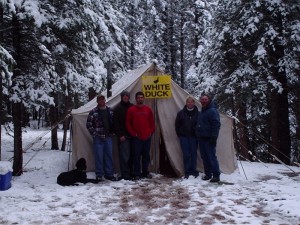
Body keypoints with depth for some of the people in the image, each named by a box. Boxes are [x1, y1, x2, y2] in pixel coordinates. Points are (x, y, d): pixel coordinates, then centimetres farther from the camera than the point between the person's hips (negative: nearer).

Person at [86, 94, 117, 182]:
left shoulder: (110, 111, 10)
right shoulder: (93, 112, -3)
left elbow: (113, 122, 16)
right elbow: (89, 125, -4)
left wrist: (112, 132, 5)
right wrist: (95, 134, -9)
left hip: (108, 137, 4)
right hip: (98, 138, -4)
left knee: (109, 155, 8)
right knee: (99, 156, 0)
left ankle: (109, 173, 18)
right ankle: (99, 175, 10)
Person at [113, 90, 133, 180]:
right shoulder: (117, 108, 1)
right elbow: (116, 123, -4)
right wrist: (120, 135, -10)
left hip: (132, 135, 4)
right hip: (123, 136, -4)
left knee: (131, 155, 6)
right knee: (125, 156, -5)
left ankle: (131, 172, 15)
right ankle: (125, 175, 1)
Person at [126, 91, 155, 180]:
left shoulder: (148, 109, 9)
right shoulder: (131, 110, 1)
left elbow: (152, 122, 13)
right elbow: (128, 123, 0)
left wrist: (151, 132, 2)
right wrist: (133, 133, -6)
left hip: (147, 137, 3)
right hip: (136, 138, -3)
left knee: (146, 155, 10)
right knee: (137, 156, 0)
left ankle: (145, 172, 21)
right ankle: (137, 174, 6)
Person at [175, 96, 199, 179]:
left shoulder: (197, 113, -2)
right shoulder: (181, 113, 1)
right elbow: (177, 125, 8)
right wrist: (179, 134, 5)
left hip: (194, 137, 0)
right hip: (184, 137, 0)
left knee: (193, 154, 6)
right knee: (186, 155, 0)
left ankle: (193, 171, 17)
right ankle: (187, 172, 6)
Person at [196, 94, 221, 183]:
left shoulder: (212, 111, -10)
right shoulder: (201, 111, 18)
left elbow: (216, 124, -17)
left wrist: (214, 137, -21)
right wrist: (198, 134, 20)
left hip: (208, 139, -9)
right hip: (201, 138, 9)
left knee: (211, 157, -8)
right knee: (204, 157, 11)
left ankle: (216, 175, -2)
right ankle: (208, 174, 20)